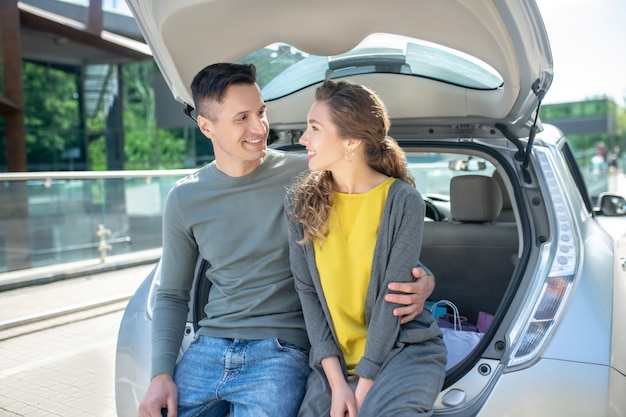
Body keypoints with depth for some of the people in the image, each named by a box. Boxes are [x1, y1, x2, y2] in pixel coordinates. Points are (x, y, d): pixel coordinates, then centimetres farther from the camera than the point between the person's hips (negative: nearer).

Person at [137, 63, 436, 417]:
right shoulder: (184, 198, 3)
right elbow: (172, 295, 10)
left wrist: (420, 279, -21)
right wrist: (161, 373, -2)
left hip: (281, 350, -3)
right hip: (209, 347, 3)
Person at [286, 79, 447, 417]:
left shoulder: (403, 202, -12)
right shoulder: (301, 203, -2)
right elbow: (307, 290, -4)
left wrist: (364, 388, -14)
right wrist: (336, 380, -11)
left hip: (403, 348, -2)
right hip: (335, 357, 3)